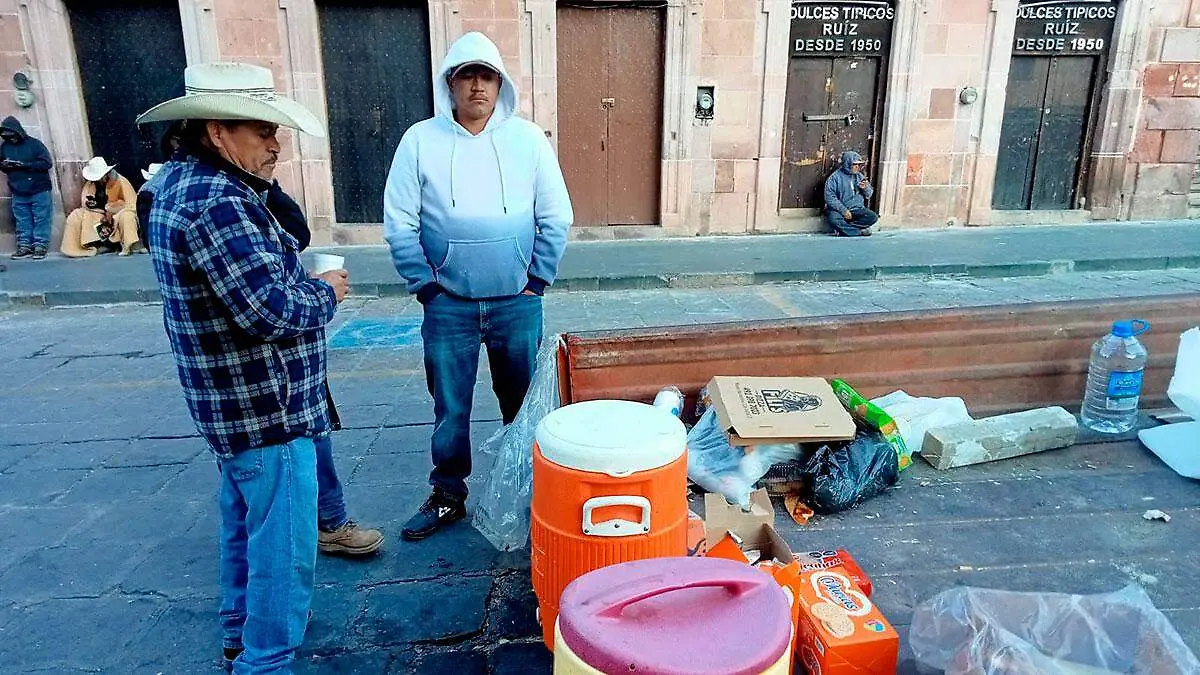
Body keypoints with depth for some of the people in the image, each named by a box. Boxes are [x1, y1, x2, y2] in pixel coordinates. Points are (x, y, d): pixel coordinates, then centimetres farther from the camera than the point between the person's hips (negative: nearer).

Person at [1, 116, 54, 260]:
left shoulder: (34, 144, -7)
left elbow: (47, 163, -14)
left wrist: (24, 165, -20)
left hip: (39, 191, -4)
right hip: (18, 193, 4)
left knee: (41, 220, -1)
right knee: (22, 221, 8)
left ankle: (41, 246, 5)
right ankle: (24, 246, 14)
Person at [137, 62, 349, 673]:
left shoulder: (180, 181, 9)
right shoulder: (219, 202, -24)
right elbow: (271, 312, -28)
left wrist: (302, 283, 5)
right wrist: (324, 292, -10)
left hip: (230, 401, 11)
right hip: (267, 409, -11)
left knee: (244, 522, 25)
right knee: (283, 546, 2)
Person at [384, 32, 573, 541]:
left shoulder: (527, 139, -1)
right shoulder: (420, 141, -3)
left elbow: (556, 218, 1)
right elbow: (399, 224, -1)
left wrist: (537, 280, -2)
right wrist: (425, 285, -4)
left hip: (517, 303, 1)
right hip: (448, 306, 0)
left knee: (523, 402, 13)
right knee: (450, 408, 10)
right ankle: (448, 496, 29)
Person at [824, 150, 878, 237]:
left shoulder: (859, 176, 10)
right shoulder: (835, 177, -6)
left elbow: (868, 195, 16)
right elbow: (829, 197, -13)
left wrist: (865, 188, -8)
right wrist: (843, 210, -20)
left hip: (857, 209, 5)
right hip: (840, 210, -4)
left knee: (873, 217, -20)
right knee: (834, 219, -36)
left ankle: (843, 228, -18)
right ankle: (860, 231, -20)